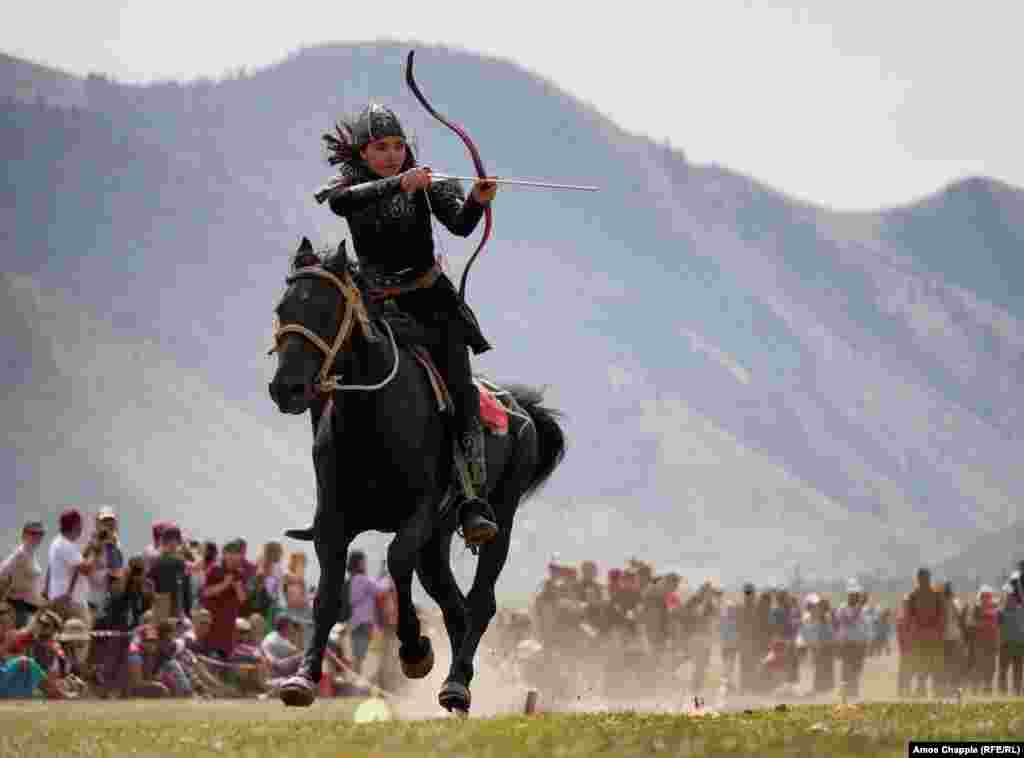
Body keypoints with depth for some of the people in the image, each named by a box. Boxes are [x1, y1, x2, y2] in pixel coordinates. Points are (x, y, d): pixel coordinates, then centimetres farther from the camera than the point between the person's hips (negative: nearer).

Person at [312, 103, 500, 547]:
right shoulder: (350, 176, -4)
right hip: (374, 302, 0)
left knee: (460, 391, -15)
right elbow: (340, 200, -29)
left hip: (429, 298, 0)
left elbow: (460, 224, -12)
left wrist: (477, 202, -35)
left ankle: (475, 503, -24)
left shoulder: (424, 182, 0)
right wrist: (398, 184, -42)